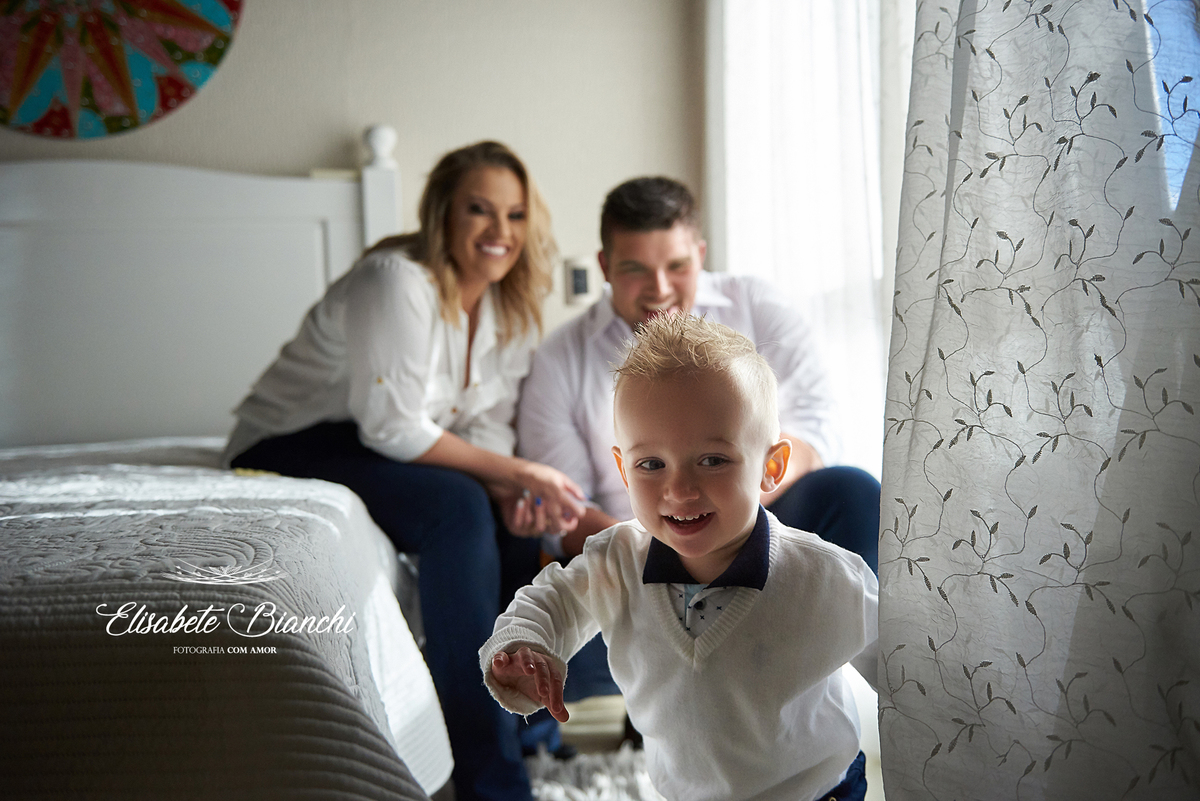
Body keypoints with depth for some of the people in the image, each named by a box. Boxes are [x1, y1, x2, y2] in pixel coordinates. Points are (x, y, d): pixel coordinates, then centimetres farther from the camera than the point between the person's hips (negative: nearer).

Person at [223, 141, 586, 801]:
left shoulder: (512, 309, 2)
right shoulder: (397, 280, -23)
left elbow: (487, 429, -1)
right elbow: (393, 428, -26)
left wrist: (514, 497, -22)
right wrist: (513, 474, -26)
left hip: (382, 447, 8)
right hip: (291, 449, -8)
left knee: (527, 517, -11)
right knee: (458, 508, -31)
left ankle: (527, 710, 3)